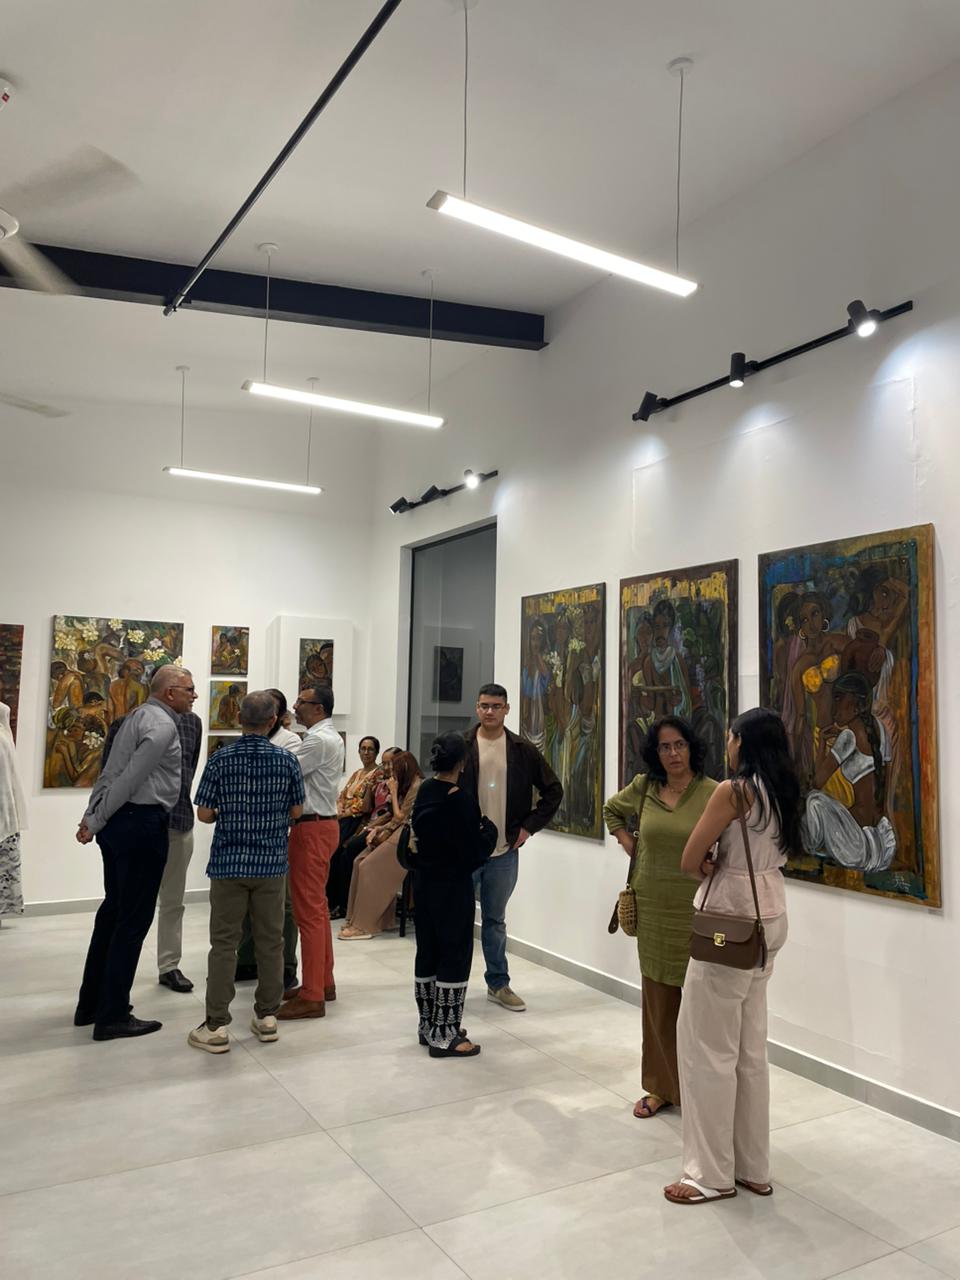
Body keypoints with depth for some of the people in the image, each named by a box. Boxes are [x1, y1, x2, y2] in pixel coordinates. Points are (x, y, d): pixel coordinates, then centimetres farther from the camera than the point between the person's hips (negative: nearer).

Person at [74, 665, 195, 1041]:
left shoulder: (137, 716, 17)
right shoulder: (163, 724, -13)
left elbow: (110, 772, 14)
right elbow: (131, 777, -18)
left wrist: (91, 817, 12)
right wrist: (95, 823, -10)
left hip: (118, 822, 10)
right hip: (141, 822, -10)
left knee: (113, 910, 17)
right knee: (134, 918, -2)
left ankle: (91, 1004, 27)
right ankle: (112, 1017, 6)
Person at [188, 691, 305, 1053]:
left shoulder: (220, 760, -7)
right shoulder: (286, 761, -4)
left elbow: (204, 813, -4)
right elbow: (296, 812, 4)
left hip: (229, 862, -1)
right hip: (271, 862, 1)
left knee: (224, 943, 5)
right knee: (270, 941, 11)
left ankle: (216, 1026, 8)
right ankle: (267, 1016, 21)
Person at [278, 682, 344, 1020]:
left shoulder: (319, 741, -17)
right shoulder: (328, 738, 15)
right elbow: (296, 769, 11)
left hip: (312, 828, -11)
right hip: (321, 824, 11)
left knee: (308, 909, -5)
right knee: (317, 906, 17)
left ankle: (312, 997, 1)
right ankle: (323, 982, 28)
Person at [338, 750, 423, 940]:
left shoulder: (418, 786, -12)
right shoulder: (408, 785, 20)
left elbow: (400, 817, -11)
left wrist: (394, 792, -3)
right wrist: (379, 829, 5)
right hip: (398, 834, 10)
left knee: (369, 867, -15)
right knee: (360, 862, -2)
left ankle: (364, 925, -9)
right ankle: (357, 918, 1)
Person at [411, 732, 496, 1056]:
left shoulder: (423, 793, 3)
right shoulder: (461, 801, -19)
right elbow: (475, 853, -17)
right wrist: (489, 827, -2)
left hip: (424, 883, 8)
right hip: (453, 887, -8)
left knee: (427, 951, 15)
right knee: (455, 955, 2)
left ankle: (428, 1024, 26)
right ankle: (444, 1035, 7)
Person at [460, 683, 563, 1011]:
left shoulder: (523, 750, 1)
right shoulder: (460, 747, -4)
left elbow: (553, 790, 7)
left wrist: (529, 826, 1)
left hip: (505, 851, 2)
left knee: (495, 920, 16)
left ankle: (499, 984, 28)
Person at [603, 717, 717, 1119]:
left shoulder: (713, 793, -11)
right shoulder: (643, 787, 3)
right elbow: (612, 810, 21)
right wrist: (629, 845, 10)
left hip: (695, 909, -4)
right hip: (652, 906, 4)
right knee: (657, 999, 14)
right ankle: (661, 1086, 29)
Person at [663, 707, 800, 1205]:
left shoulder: (732, 791, -17)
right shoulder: (782, 792, 7)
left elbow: (689, 862, -15)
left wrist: (712, 868, 3)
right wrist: (725, 865, 2)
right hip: (768, 917, 9)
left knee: (709, 1046, 3)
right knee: (750, 1047, 16)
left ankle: (713, 1174, 13)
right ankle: (752, 1167, 26)